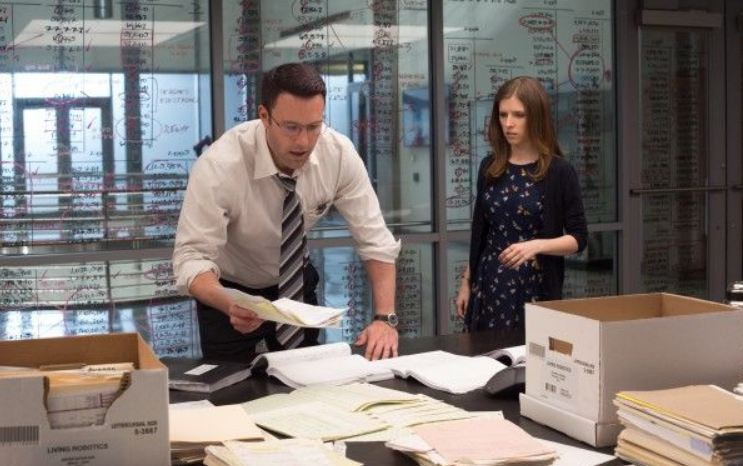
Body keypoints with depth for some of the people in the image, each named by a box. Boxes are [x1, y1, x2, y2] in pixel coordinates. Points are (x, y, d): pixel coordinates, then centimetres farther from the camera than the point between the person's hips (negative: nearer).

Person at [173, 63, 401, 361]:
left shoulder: (339, 153, -23)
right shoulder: (219, 166, -33)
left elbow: (375, 239, -18)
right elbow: (191, 257, -34)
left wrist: (385, 318, -31)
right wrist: (232, 306, -54)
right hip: (231, 292, -3)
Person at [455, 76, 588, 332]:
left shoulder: (559, 171, -7)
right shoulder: (489, 167, 6)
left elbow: (578, 238, -7)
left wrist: (536, 245, -22)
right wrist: (466, 282, 12)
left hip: (535, 289, -4)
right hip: (489, 285, 4)